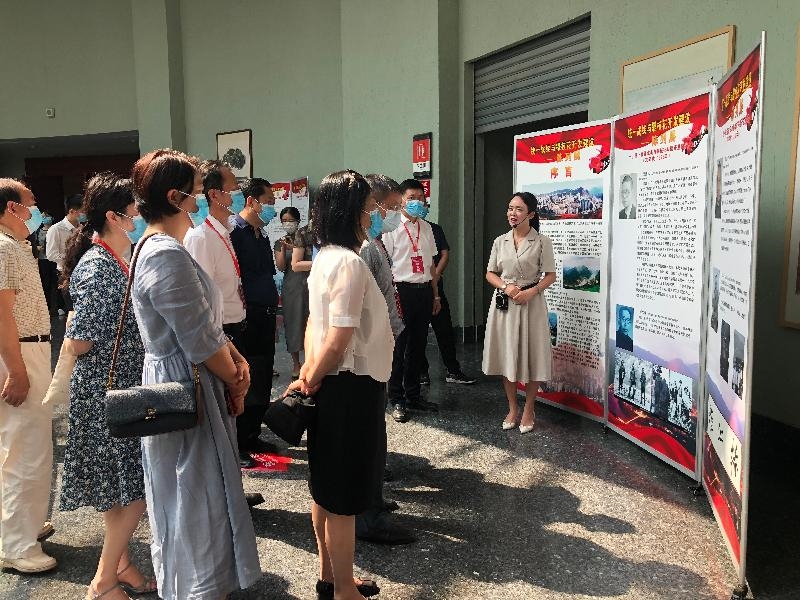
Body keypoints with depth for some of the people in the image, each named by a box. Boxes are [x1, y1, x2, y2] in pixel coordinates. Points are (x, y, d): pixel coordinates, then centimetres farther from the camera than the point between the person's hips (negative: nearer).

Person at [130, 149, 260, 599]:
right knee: (197, 498, 5)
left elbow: (205, 322, 11)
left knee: (186, 497, 23)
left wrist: (237, 358, -1)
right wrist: (235, 383, -7)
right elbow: (202, 342, -22)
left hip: (179, 386, 11)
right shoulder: (168, 256, -23)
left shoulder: (157, 247, 10)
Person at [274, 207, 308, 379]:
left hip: (308, 284, -2)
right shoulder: (279, 243, 10)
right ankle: (296, 363, 14)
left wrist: (294, 248, -14)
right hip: (291, 286, 2)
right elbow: (280, 267, -1)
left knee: (310, 320, -3)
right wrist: (283, 249, -13)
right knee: (293, 322, 4)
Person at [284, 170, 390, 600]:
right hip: (352, 387, -10)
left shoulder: (325, 258, 10)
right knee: (344, 496, 4)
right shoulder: (350, 262, -21)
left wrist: (308, 377, 5)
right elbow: (339, 340, -23)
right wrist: (311, 383, -9)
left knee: (327, 488, 19)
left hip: (333, 386, 10)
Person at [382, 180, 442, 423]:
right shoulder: (392, 228, -6)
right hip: (402, 290, -6)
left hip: (424, 291, 6)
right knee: (398, 347, 2)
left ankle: (414, 395, 28)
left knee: (418, 345, 14)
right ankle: (397, 401, 14)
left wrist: (436, 295, 17)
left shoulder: (426, 228, 12)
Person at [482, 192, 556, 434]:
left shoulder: (542, 241, -4)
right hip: (504, 302, 4)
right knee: (506, 355, 8)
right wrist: (506, 287, -9)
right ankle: (512, 408, 23)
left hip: (531, 303, -3)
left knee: (532, 356, 2)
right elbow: (490, 274, 10)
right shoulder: (500, 241, 6)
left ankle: (528, 410, 18)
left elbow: (550, 275, -3)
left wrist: (531, 291, -18)